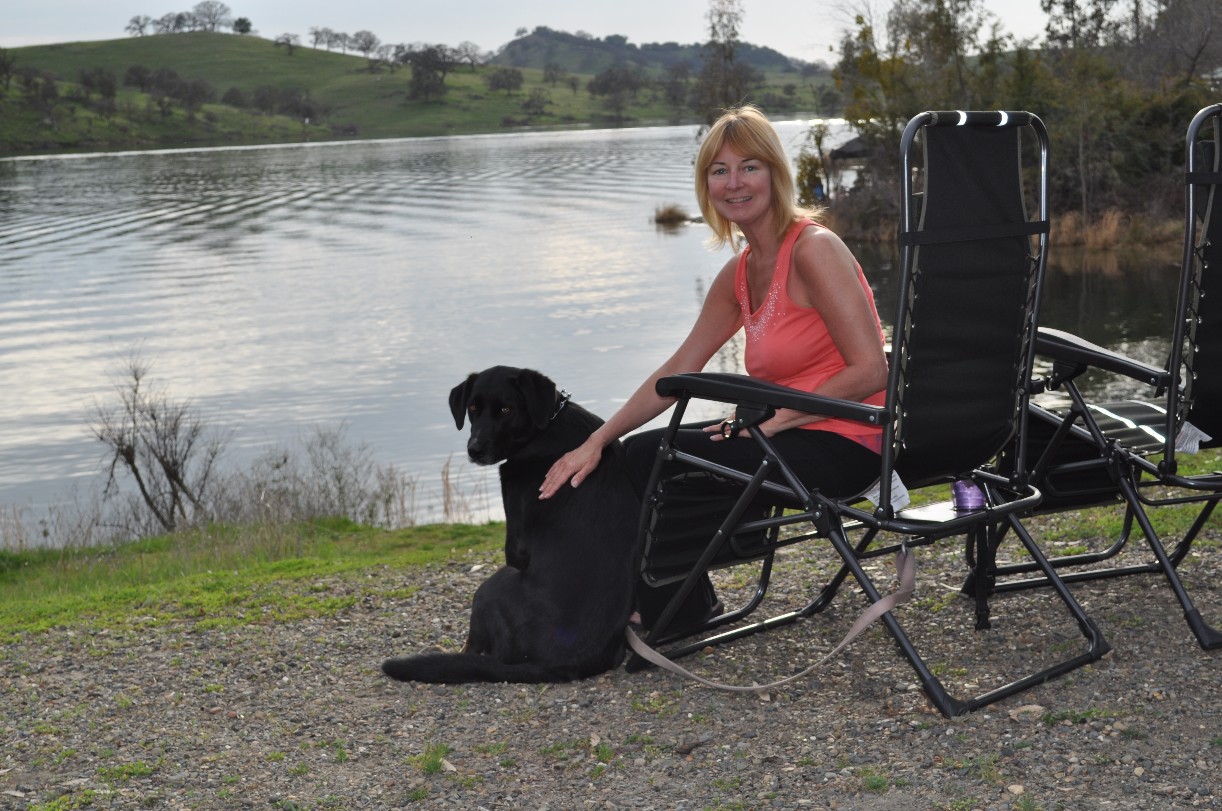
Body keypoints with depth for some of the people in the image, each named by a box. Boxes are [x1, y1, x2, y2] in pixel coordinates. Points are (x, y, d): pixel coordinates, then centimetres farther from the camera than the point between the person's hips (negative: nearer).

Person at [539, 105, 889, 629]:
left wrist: (773, 418, -17)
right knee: (637, 451, 10)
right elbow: (676, 373, 11)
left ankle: (681, 613, 12)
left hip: (840, 444, -9)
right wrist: (594, 443, 3)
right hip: (794, 435, 9)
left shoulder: (814, 250, -16)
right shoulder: (739, 274, 9)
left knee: (651, 457, -12)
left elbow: (871, 371, -20)